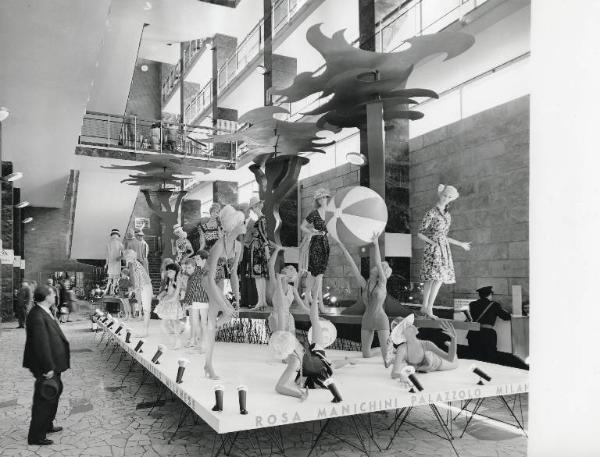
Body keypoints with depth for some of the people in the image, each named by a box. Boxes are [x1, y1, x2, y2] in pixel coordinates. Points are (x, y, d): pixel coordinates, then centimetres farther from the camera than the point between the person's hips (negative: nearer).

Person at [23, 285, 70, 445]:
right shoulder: (37, 316, -26)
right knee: (44, 400, 2)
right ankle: (36, 436, 16)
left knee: (55, 391, 24)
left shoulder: (44, 312, 6)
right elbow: (41, 345, -26)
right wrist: (48, 368, -23)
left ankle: (47, 425, 41)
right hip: (45, 366, -11)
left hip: (53, 363, 11)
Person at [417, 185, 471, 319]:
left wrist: (460, 244, 23)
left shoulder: (447, 215, 15)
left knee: (430, 279, 6)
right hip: (433, 249, -7)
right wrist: (432, 242, -23)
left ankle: (424, 307, 9)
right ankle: (429, 309, -17)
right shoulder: (430, 213, -8)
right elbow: (420, 234, -7)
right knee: (439, 277, -18)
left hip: (443, 249, 7)